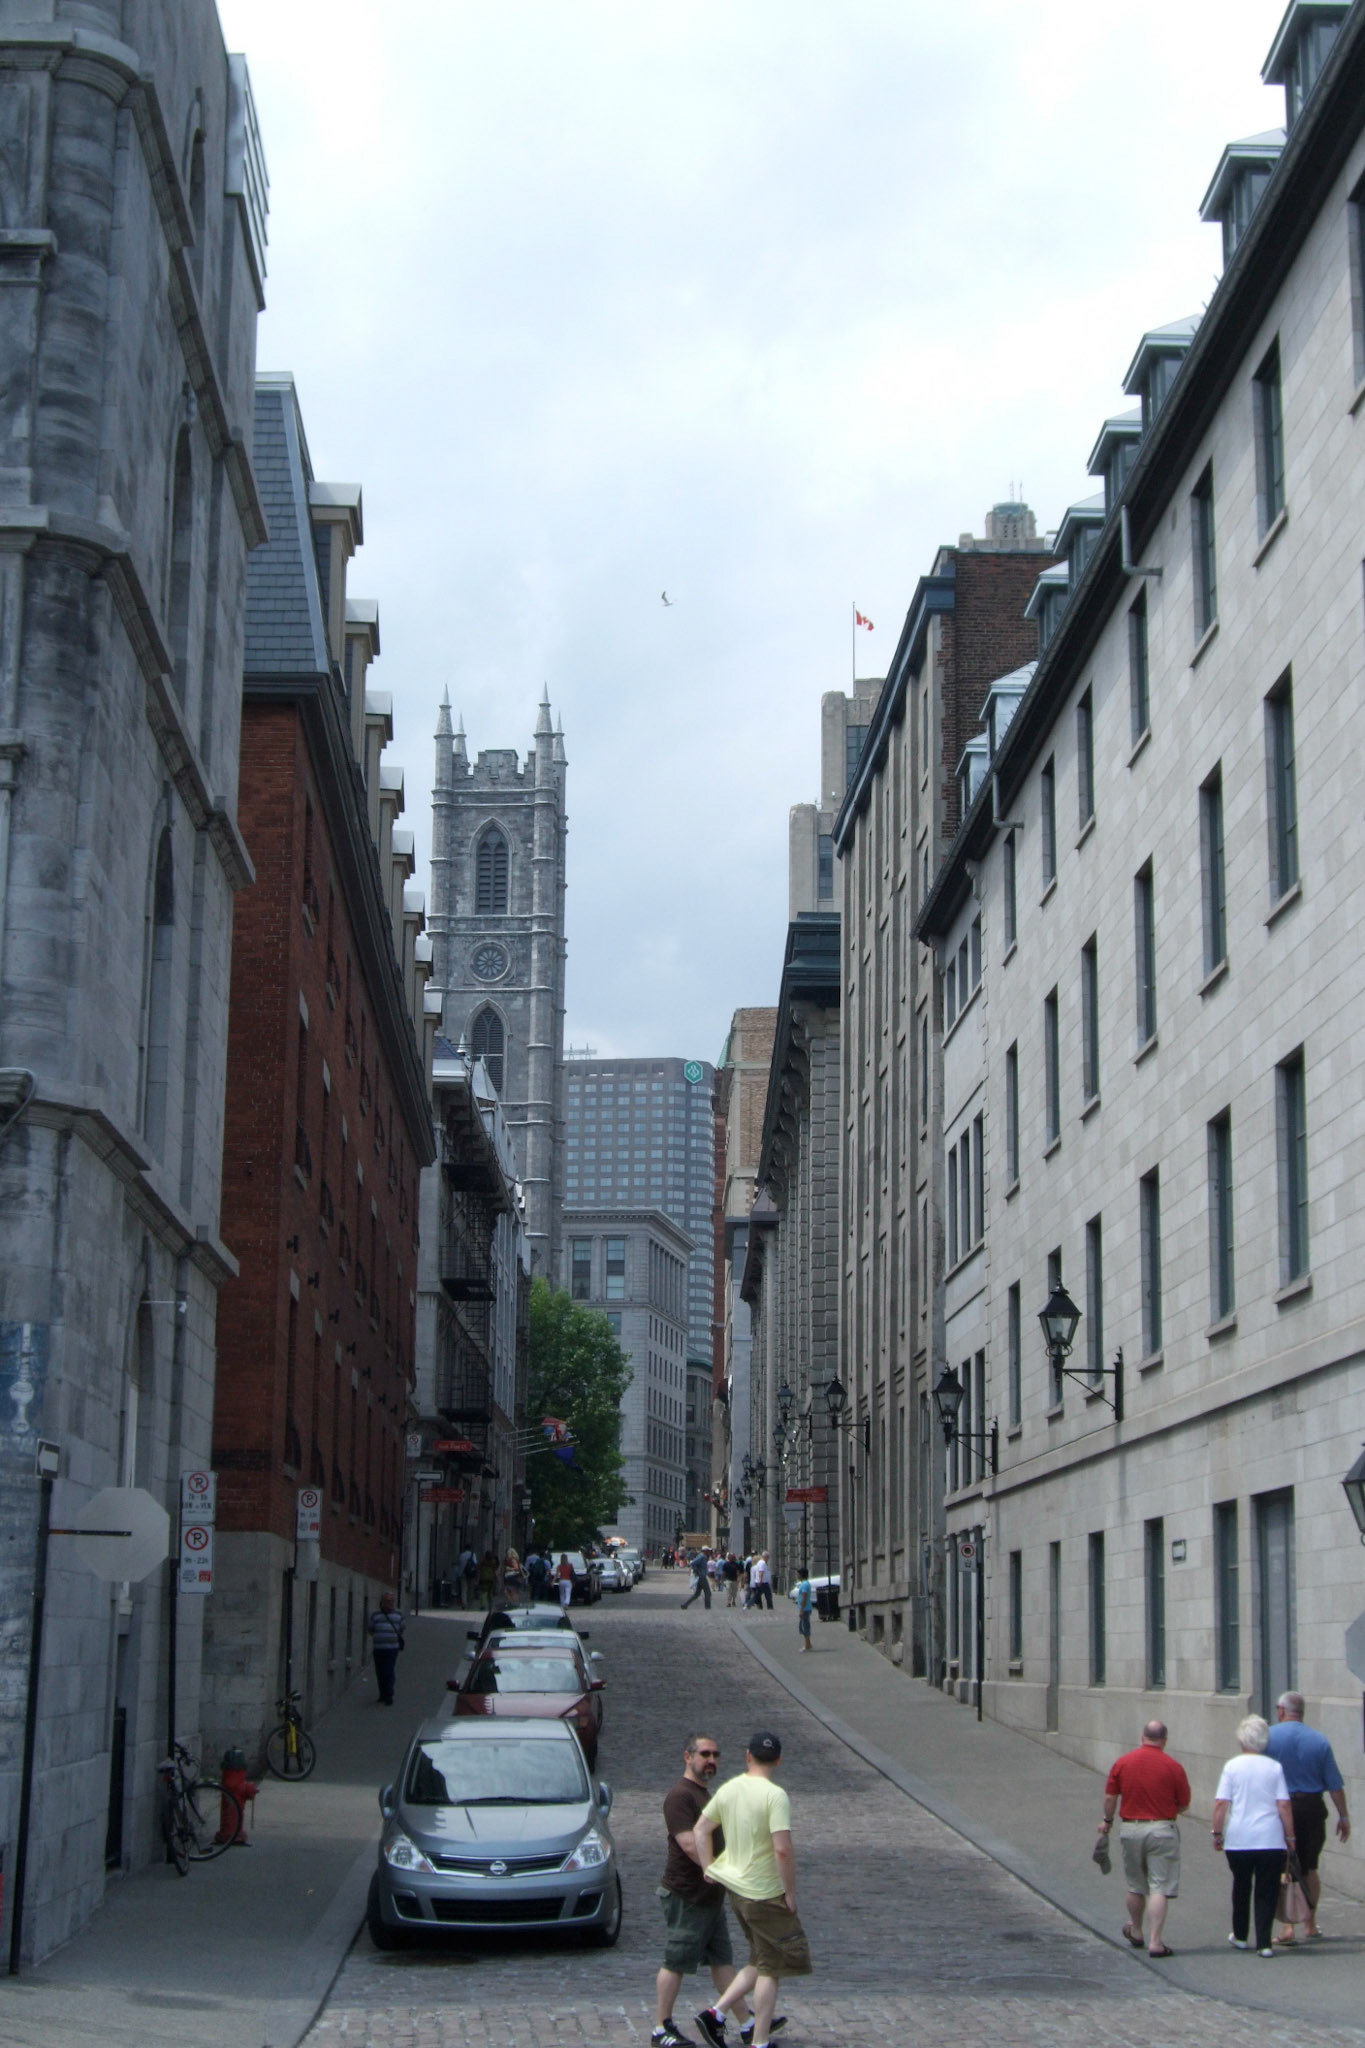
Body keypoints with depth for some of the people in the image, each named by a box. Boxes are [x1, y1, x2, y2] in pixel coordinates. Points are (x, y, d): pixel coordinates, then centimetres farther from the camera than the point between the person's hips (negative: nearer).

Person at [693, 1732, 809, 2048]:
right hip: (765, 1894, -7)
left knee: (761, 1963, 19)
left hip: (736, 1889, 7)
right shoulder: (775, 1796, -18)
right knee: (770, 1968, 4)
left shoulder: (728, 1790, 4)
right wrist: (790, 1892, -15)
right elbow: (783, 1849, -24)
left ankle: (715, 2013, 14)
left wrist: (708, 1867, 14)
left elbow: (700, 1830, 11)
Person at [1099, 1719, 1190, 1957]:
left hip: (1130, 1828, 3)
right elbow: (1184, 1804, 0)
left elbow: (1110, 1797, 2)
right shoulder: (1172, 1766, -8)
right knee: (1159, 1887, -2)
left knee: (1134, 1886, 18)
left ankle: (1135, 1931, 36)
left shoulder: (1122, 1763, -1)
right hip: (1162, 1830, -3)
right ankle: (1155, 1942, -8)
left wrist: (1107, 1820, 19)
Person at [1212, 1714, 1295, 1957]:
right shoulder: (1275, 1768, 0)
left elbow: (1221, 1803, -6)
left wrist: (1217, 1832, 4)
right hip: (1271, 1839, -1)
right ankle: (1264, 1943, -1)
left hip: (1238, 1839, 1)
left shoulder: (1232, 1766, -2)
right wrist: (1290, 1837, 4)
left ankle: (1240, 1935, 30)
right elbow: (1284, 1805, -3)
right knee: (1267, 1891, 5)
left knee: (1241, 1886, 19)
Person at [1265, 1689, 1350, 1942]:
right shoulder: (1319, 1740, 0)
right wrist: (1344, 1816, 10)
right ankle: (1311, 1925, 26)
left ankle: (1288, 1928, -6)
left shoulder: (1268, 1737, -6)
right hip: (1312, 1808, 2)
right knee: (1310, 1869, 16)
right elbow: (1335, 1784, 2)